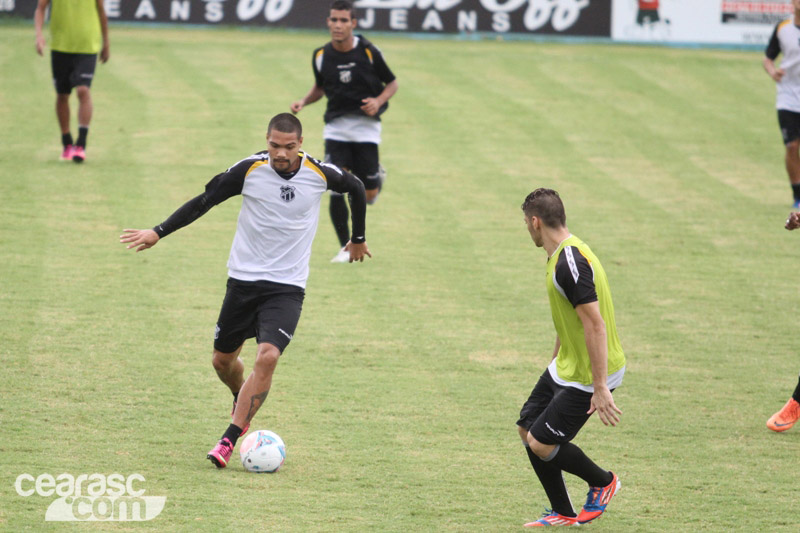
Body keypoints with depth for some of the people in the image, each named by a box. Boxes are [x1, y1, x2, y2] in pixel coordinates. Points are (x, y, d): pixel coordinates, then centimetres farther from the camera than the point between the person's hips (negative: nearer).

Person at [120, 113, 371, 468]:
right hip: (243, 279, 2)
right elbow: (204, 201, -1)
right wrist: (158, 233, -6)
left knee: (267, 357, -22)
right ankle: (242, 400, 46)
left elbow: (356, 188, 13)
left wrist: (358, 239, 24)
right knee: (223, 360, 10)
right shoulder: (249, 169, -10)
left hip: (287, 288, -2)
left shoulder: (320, 174, -9)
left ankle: (229, 440, -17)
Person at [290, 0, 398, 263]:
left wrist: (378, 101, -16)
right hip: (336, 127, 2)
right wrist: (304, 101, -2)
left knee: (368, 195, -1)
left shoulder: (368, 52, -9)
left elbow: (392, 83, 3)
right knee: (336, 189, -12)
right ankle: (345, 248, 1)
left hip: (365, 126, -2)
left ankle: (377, 177, 37)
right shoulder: (321, 56, -1)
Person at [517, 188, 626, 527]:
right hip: (565, 368, 10)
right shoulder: (560, 257, 7)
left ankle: (602, 482, 17)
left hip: (588, 376, -10)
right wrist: (556, 359, 31)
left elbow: (596, 325, -29)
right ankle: (563, 515, 21)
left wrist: (600, 388, -30)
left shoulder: (572, 264, -26)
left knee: (542, 444, -8)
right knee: (528, 431, 11)